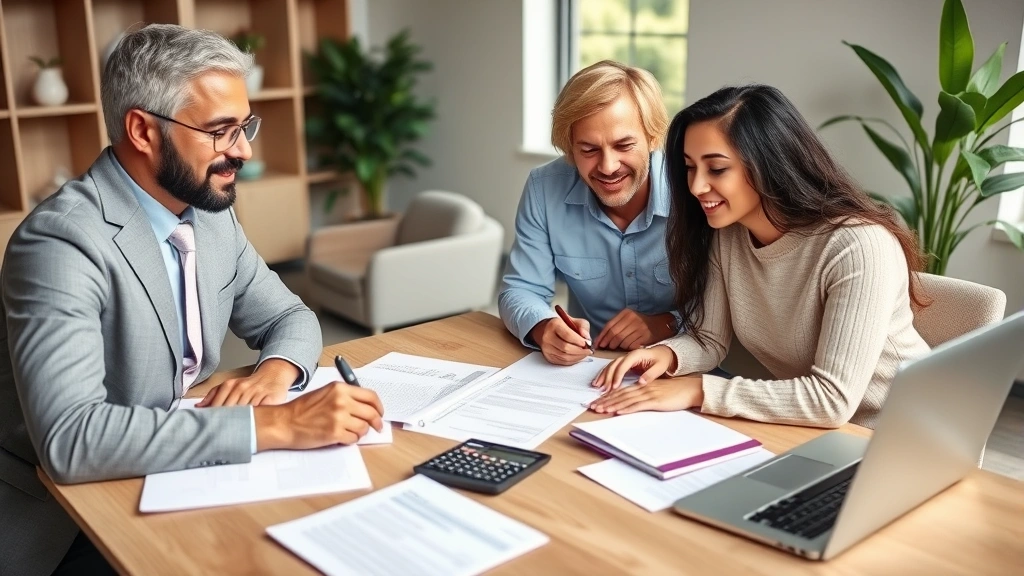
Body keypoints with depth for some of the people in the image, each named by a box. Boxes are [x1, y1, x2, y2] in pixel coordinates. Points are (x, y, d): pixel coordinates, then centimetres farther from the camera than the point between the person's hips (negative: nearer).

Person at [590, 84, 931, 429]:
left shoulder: (858, 247, -27)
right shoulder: (725, 234, -6)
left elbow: (832, 400, -30)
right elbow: (709, 338, 1)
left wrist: (697, 390, -31)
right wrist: (667, 354, -20)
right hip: (804, 431, 5)